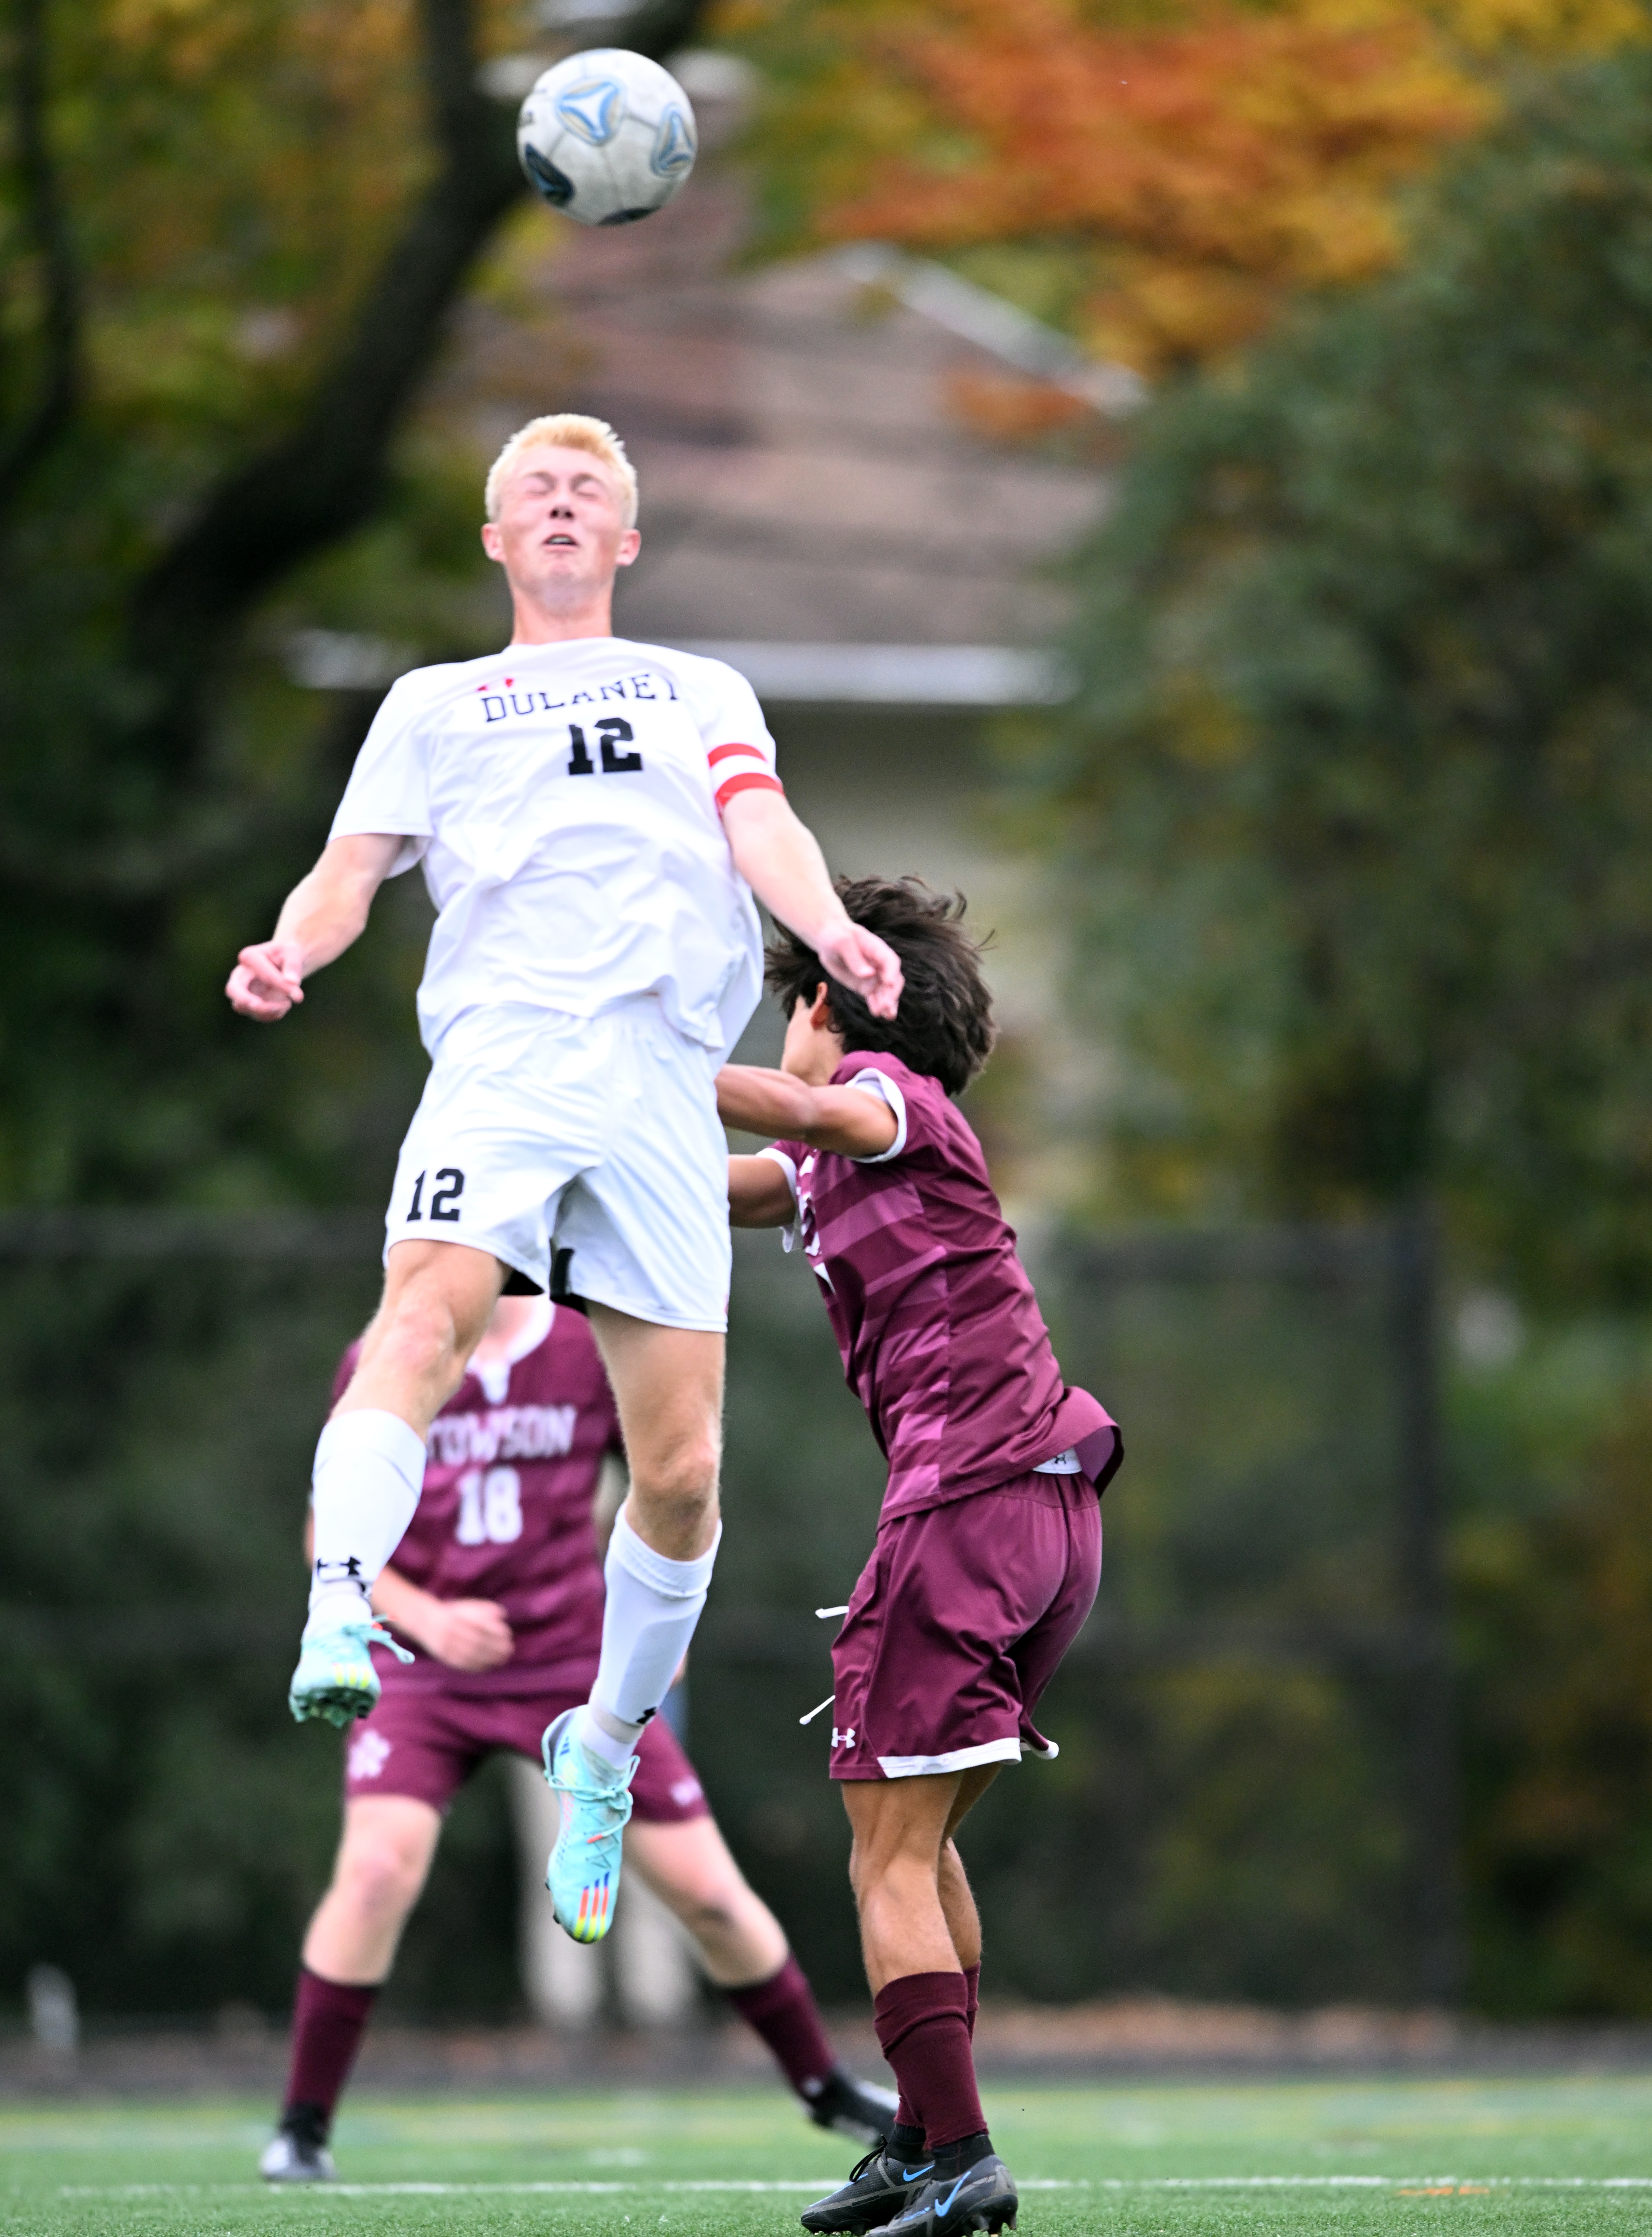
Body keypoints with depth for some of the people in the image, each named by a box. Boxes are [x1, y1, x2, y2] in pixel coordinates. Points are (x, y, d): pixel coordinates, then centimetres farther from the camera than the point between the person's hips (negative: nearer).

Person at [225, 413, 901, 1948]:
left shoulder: (705, 694, 27)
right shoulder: (431, 704, 26)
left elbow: (761, 827, 10)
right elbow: (353, 869, 15)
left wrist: (830, 928, -12)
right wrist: (293, 946, -9)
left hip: (666, 1077, 1)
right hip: (501, 1049, -1)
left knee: (681, 1466, -5)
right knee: (426, 1316, -32)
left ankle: (606, 1744, 16)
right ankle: (338, 1631, -46)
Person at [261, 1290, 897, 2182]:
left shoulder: (596, 1353, -5)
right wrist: (425, 1620, -15)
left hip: (574, 1666, 1)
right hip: (421, 1672, -1)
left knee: (708, 1890, 3)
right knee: (378, 1867, -24)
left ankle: (824, 2085, 25)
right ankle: (302, 2125, -11)